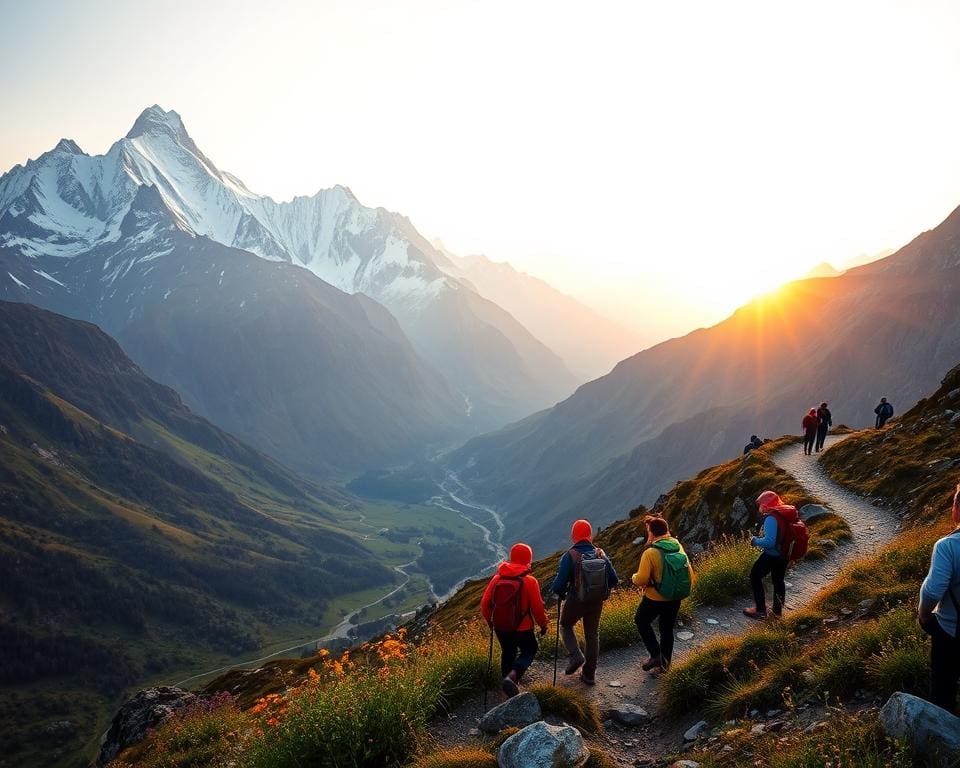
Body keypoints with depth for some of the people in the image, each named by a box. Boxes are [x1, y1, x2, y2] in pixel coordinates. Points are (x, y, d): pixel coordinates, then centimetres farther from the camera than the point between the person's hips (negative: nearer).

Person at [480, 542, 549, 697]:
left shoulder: (497, 578, -5)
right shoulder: (530, 581, -16)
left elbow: (484, 603, -2)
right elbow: (537, 608, -13)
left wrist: (489, 621, 16)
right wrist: (543, 625, 5)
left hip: (500, 627, 4)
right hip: (522, 629, -4)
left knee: (508, 653, 26)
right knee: (529, 650, 19)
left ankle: (509, 684, 34)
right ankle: (513, 676, -6)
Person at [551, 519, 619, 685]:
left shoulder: (569, 556, -17)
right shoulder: (600, 554, -5)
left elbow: (559, 583, -19)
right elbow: (614, 580, -1)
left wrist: (558, 592, 3)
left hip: (575, 601, -3)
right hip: (596, 602, 3)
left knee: (565, 626, 24)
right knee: (592, 634, 18)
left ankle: (575, 656, 3)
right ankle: (589, 674, 24)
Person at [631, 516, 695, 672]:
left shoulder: (650, 553, -23)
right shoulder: (679, 548, -6)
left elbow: (641, 580, -22)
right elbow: (690, 575, 0)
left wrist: (634, 577, 0)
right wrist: (682, 592, 16)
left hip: (655, 598, -5)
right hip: (675, 598, 5)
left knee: (641, 621, 20)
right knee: (667, 628, 23)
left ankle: (656, 655, 13)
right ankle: (665, 662, 33)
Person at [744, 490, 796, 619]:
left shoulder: (771, 518, -25)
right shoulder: (787, 514, 1)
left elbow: (769, 542, -31)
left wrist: (756, 541, -13)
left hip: (772, 555, -8)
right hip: (784, 555, 8)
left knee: (755, 576, 9)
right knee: (778, 580, 24)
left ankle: (760, 610, 10)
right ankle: (778, 609, 37)